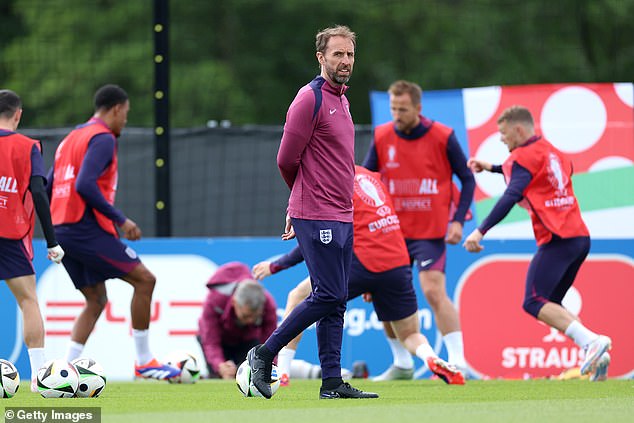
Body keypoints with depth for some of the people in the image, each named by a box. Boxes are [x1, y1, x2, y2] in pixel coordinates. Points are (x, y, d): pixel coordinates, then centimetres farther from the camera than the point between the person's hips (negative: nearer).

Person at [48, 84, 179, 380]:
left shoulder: (70, 139, 21)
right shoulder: (103, 138, -8)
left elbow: (47, 189, 20)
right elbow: (85, 185, -21)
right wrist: (120, 220, -16)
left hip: (61, 232, 10)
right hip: (87, 230, -10)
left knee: (96, 300, 14)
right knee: (144, 279, -3)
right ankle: (143, 362, -1)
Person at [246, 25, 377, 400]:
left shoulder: (341, 99, 17)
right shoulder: (310, 99, -11)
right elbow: (287, 160, -10)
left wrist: (297, 205, 16)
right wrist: (302, 202, 6)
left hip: (342, 215, 9)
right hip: (318, 218, -9)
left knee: (336, 300, 6)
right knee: (328, 296, -10)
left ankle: (333, 382, 7)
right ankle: (265, 354, 0)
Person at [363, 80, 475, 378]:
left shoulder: (442, 137, -7)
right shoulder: (382, 137, 1)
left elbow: (467, 179, 0)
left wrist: (458, 220, -9)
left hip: (430, 231, -4)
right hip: (392, 230, 4)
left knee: (434, 291, -17)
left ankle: (457, 362, -14)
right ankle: (403, 365, 18)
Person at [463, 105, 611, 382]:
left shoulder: (523, 156, -4)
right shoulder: (553, 153, 22)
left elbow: (510, 198, -17)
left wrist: (481, 231, -22)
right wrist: (492, 168, 45)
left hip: (557, 240, -9)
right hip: (580, 237, 9)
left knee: (534, 303, -14)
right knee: (550, 306, 14)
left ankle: (591, 342, -29)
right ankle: (595, 357, -3)